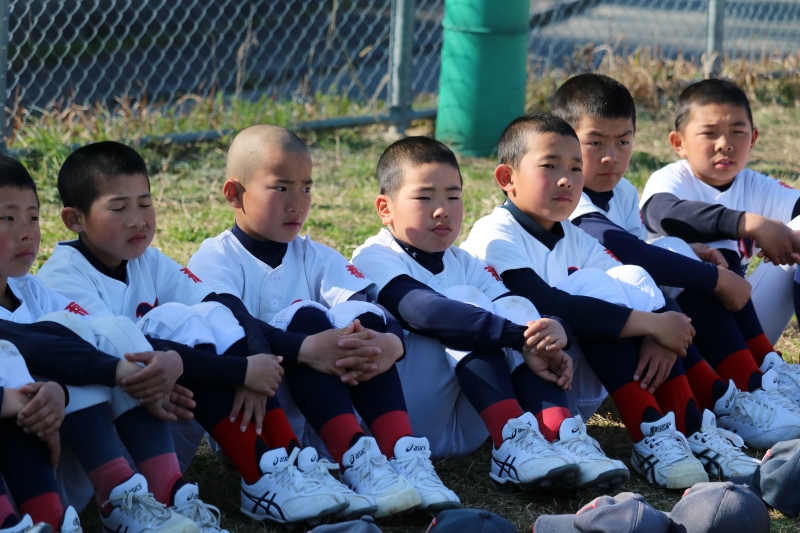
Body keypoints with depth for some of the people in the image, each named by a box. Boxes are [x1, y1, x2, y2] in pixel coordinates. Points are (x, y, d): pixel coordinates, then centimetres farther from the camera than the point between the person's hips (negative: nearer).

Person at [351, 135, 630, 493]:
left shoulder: (464, 264, 18)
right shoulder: (374, 259, -4)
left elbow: (512, 314, 0)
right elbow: (424, 312, -24)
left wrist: (551, 335, -25)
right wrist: (519, 337, -33)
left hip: (463, 429, 6)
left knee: (515, 309, -11)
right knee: (465, 301, -21)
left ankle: (560, 438, -31)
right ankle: (513, 446, -38)